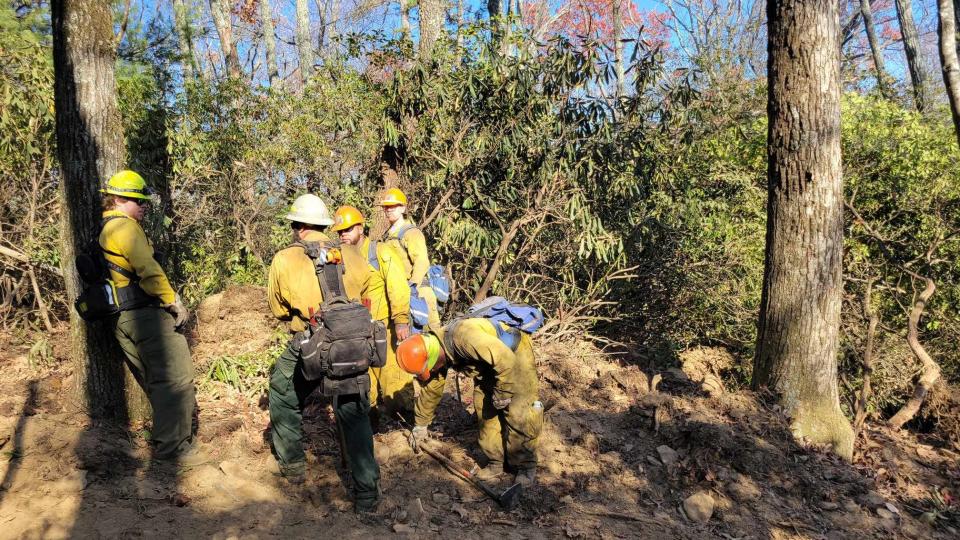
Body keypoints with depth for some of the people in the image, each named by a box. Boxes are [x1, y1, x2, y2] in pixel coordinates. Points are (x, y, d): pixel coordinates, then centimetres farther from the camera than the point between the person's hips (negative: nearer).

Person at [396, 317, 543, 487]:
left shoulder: (464, 337, -39)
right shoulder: (436, 350, -9)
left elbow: (506, 359, -36)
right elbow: (431, 388, 7)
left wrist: (502, 393, -23)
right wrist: (420, 425, 15)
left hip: (515, 354, -8)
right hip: (488, 366, 8)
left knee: (518, 414, -12)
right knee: (486, 414, 3)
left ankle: (526, 466, 2)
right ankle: (497, 462, 16)